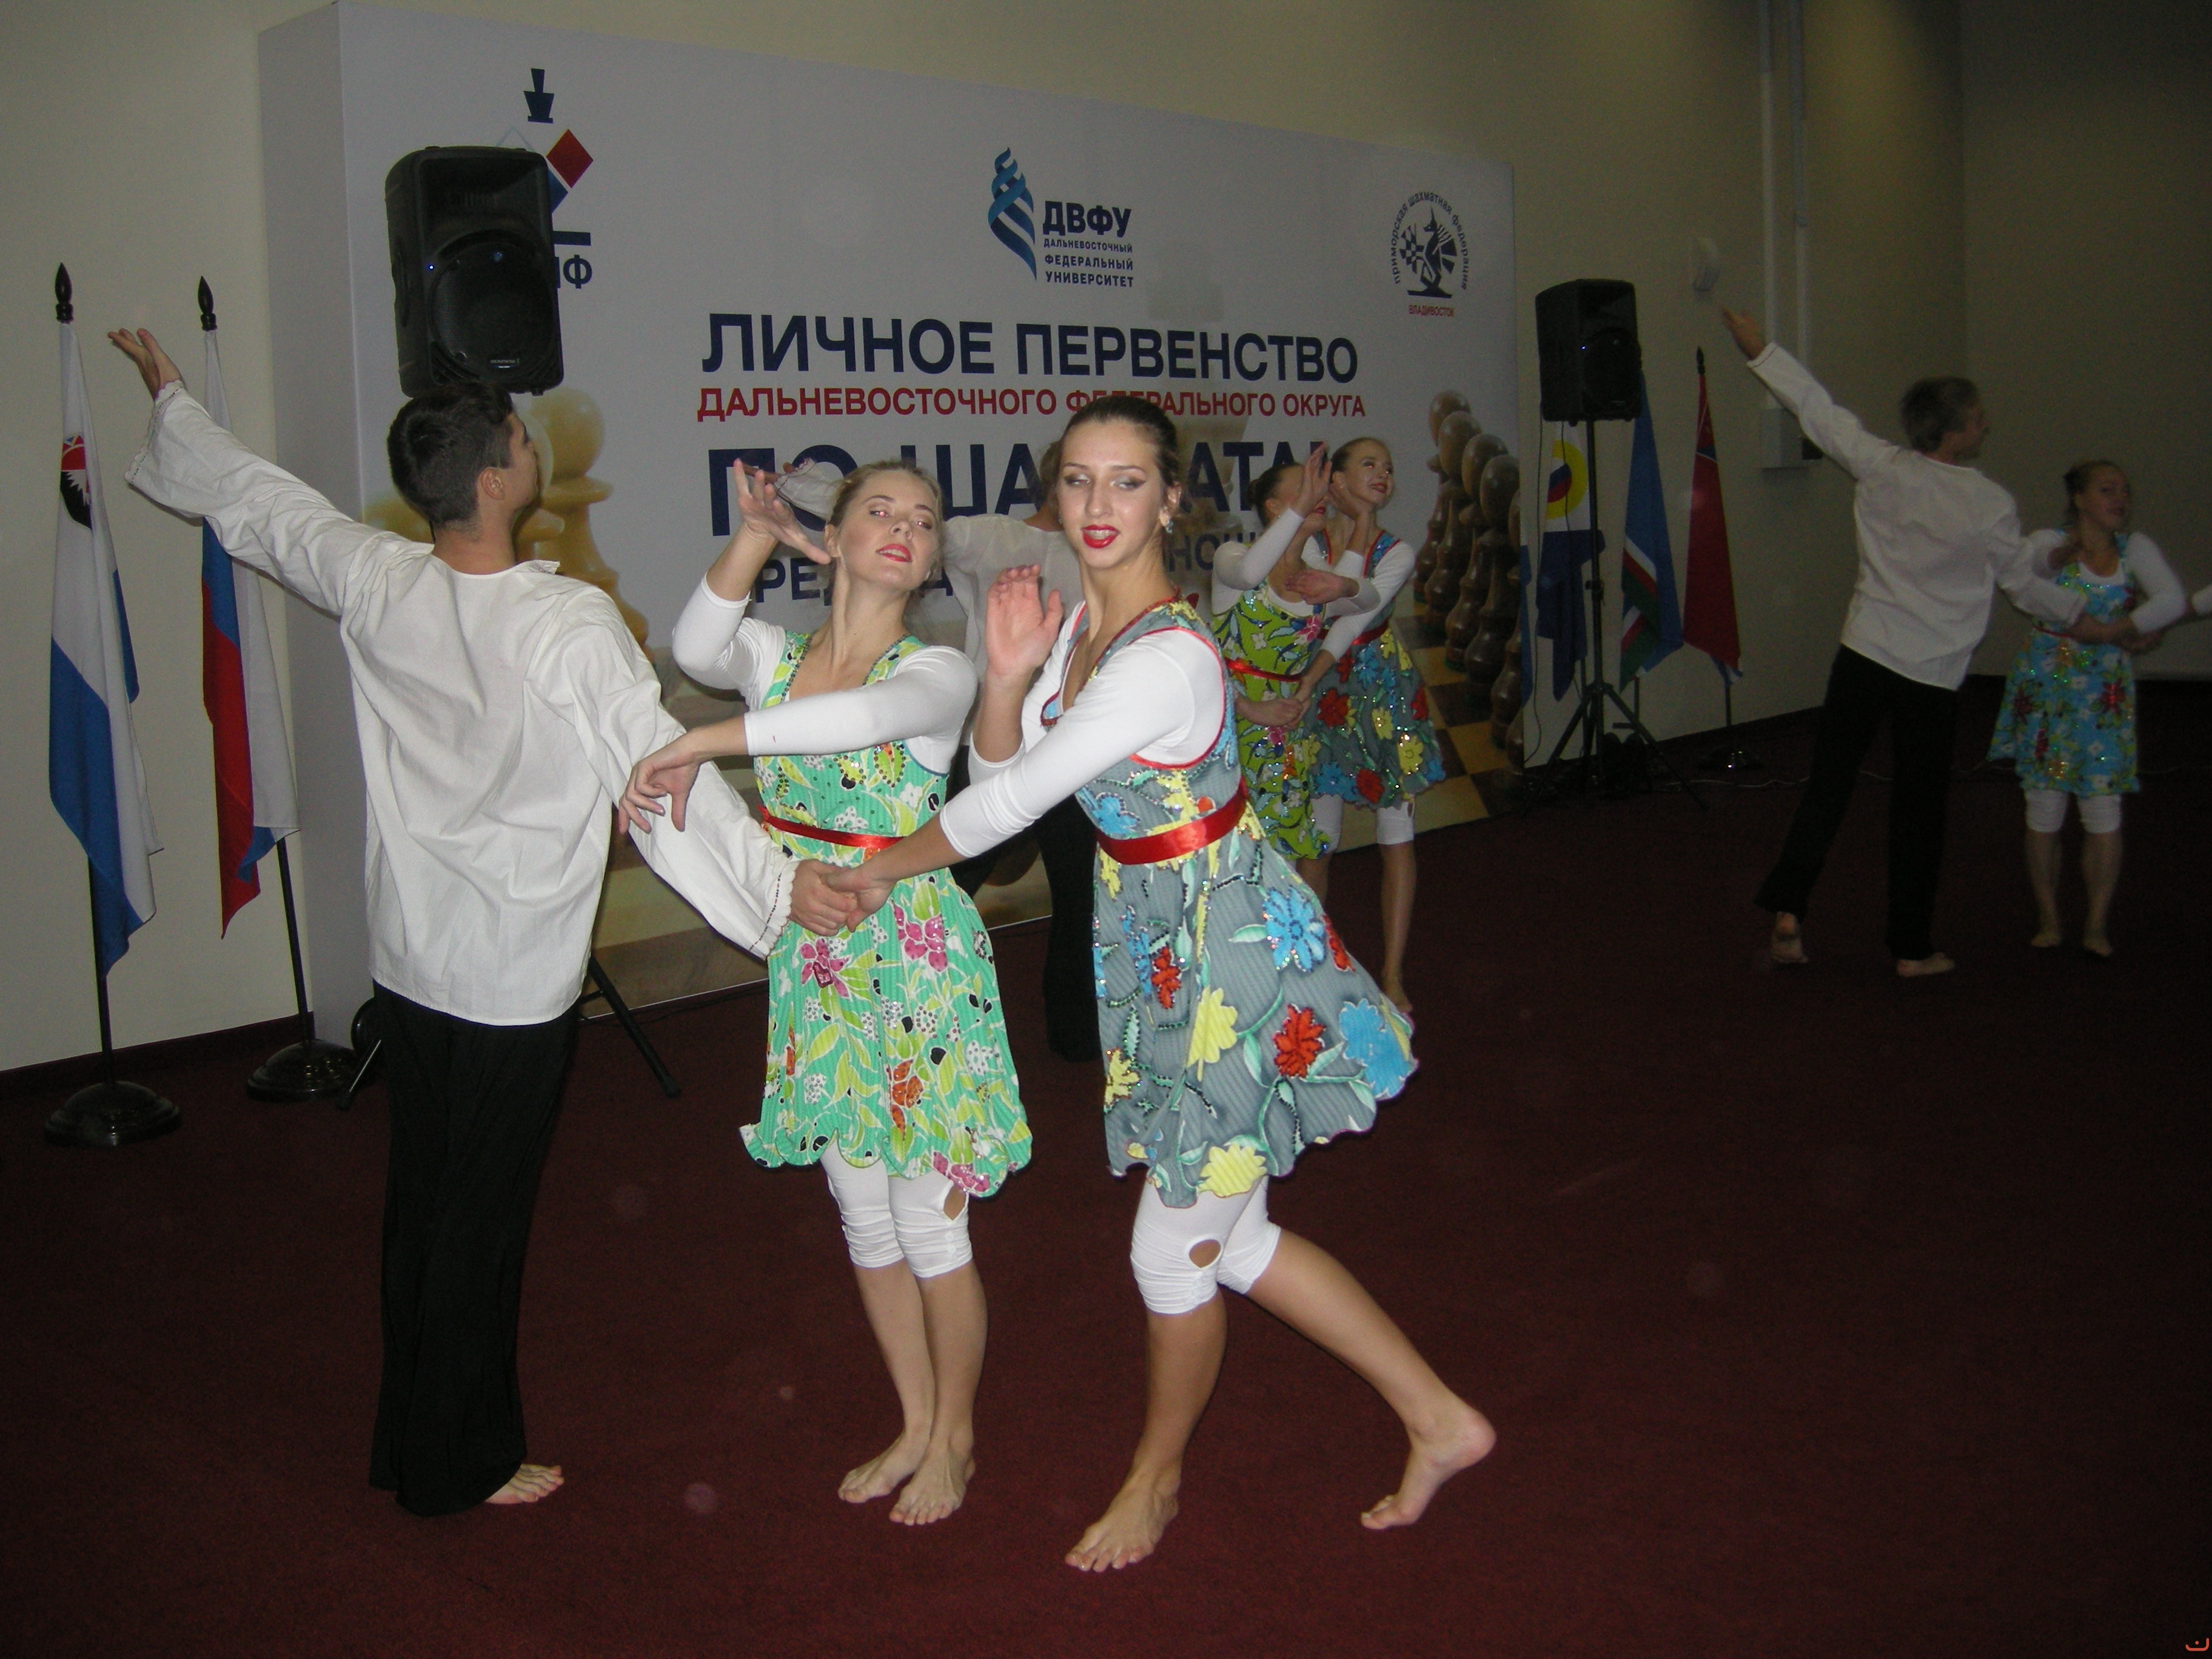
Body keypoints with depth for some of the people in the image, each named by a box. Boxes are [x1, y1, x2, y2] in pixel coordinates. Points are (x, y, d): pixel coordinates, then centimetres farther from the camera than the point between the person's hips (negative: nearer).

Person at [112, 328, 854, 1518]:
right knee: (481, 1222, 8)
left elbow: (254, 501, 12)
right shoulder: (571, 628, -21)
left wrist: (170, 394, 30)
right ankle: (458, 1463, 23)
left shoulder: (374, 584, -5)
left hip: (404, 964, 6)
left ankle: (410, 1441, 34)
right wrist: (779, 884, -9)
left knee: (419, 1204, 19)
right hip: (515, 981, -6)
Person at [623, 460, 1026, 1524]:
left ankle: (953, 1437, 26)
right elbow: (696, 651, -21)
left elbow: (869, 714, -34)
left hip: (917, 964, -4)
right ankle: (915, 1426, 34)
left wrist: (698, 744, -35)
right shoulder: (774, 654, 3)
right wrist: (754, 537, -29)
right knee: (863, 1219, 15)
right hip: (813, 964, 5)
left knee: (930, 1227, 5)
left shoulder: (937, 670, -10)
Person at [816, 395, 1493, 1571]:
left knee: (1174, 1250, 7)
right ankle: (1437, 1420, 31)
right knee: (1226, 1236, 16)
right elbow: (1002, 770, 6)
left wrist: (882, 872, -7)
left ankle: (1157, 1479, 34)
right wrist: (1008, 674, -13)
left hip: (1228, 957, -9)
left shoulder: (1166, 658, -26)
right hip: (1160, 947, 9)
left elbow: (1010, 804, -22)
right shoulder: (1080, 617, 2)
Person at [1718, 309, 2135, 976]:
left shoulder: (1880, 468, -5)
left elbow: (1818, 410, 5)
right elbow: (2023, 585, 5)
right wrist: (2080, 620, 22)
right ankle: (1912, 948, 16)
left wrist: (1760, 350, 16)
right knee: (1919, 809, 7)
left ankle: (1787, 909, -4)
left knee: (1827, 783, 7)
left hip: (1863, 656, 2)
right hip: (1932, 675, -2)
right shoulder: (1991, 506, -9)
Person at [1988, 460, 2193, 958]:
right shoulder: (2049, 545, -2)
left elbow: (2173, 601, -11)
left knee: (2103, 806, -1)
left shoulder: (2135, 549, 3)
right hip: (2046, 685, -1)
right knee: (2045, 808, 2)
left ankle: (2097, 924, 10)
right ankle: (2048, 920, 15)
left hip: (2107, 690, 2)